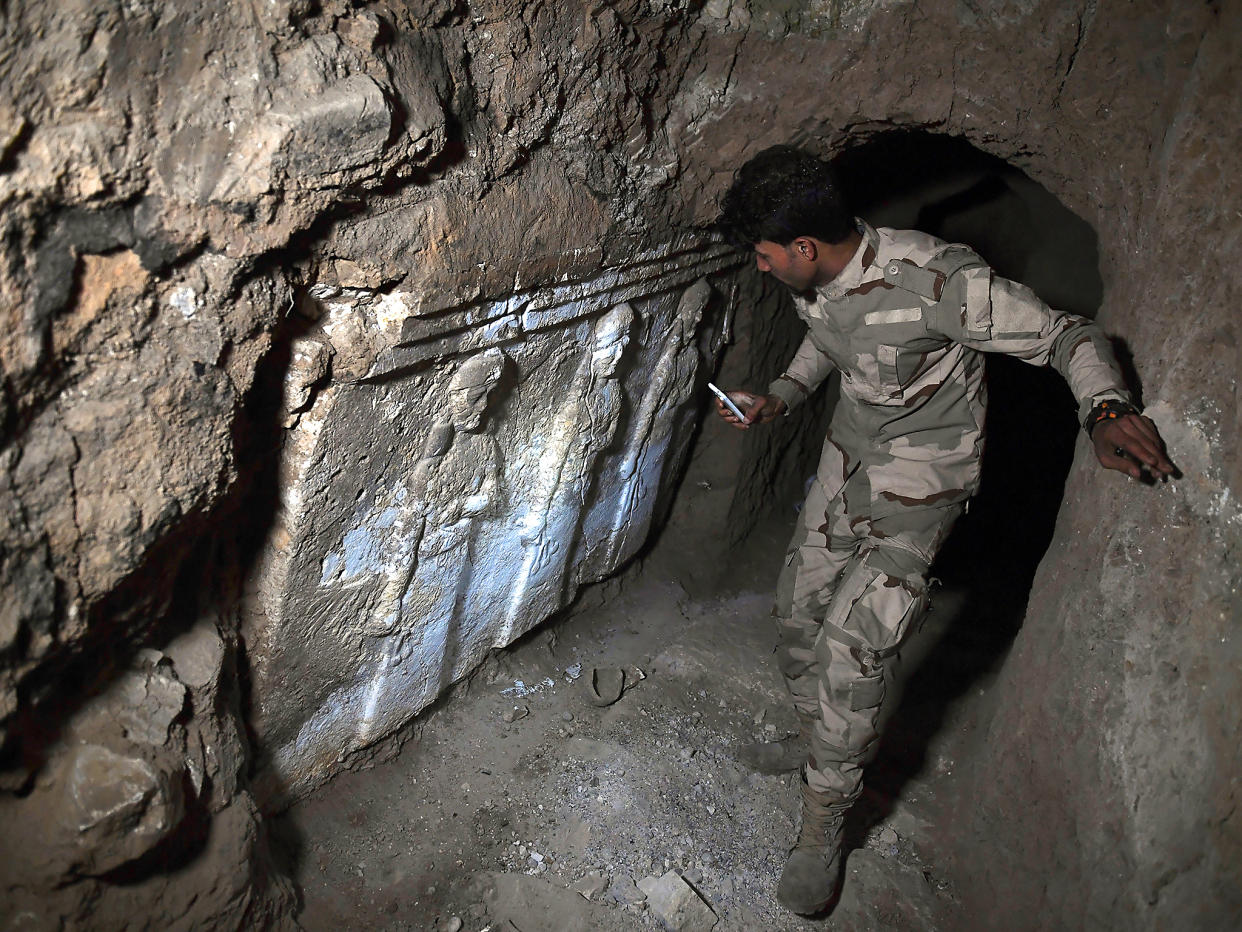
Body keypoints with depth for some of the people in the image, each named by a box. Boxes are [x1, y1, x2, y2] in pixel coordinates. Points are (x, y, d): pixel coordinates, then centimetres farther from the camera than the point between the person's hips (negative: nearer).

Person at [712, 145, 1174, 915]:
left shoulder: (936, 280, -30)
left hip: (923, 473, -7)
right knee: (800, 608, 13)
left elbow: (1070, 334, -21)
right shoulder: (814, 281, -7)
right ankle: (822, 742, 38)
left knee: (853, 642, -16)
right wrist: (781, 397, 1)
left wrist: (1107, 408, -40)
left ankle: (824, 824, 4)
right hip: (852, 449, 8)